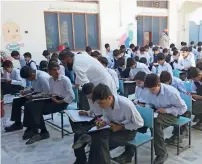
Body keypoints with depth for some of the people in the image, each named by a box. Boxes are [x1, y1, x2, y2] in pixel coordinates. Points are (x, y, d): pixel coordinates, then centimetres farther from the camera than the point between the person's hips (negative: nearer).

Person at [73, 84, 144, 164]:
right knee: (95, 136, -17)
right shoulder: (106, 103, -15)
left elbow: (139, 123, -19)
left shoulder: (126, 105, -31)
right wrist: (103, 122, -18)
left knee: (100, 139, -22)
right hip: (115, 127, 6)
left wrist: (121, 127, -21)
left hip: (128, 131, -6)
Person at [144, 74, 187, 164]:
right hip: (158, 113, 5)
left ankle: (162, 153, -23)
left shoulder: (171, 92, -26)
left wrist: (166, 110, -28)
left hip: (171, 114, -5)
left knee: (156, 123, -36)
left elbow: (183, 108, -17)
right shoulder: (150, 92, -11)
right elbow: (148, 104, 6)